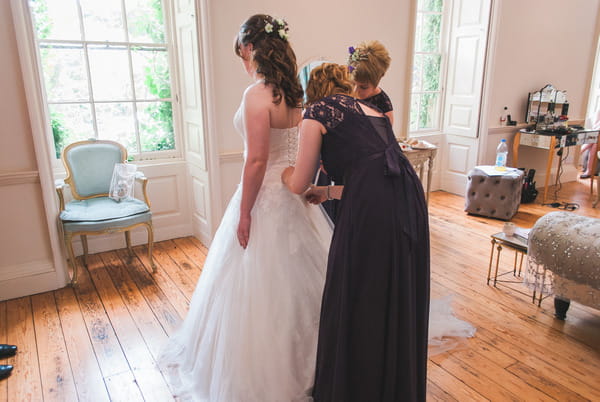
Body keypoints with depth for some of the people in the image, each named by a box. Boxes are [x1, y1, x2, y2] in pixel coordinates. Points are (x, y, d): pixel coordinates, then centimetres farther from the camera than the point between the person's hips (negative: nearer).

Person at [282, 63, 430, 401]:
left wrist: (284, 173, 31)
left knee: (357, 306, 11)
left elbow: (299, 184, 9)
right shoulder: (371, 110, 27)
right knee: (399, 302, 22)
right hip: (409, 199, 8)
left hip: (372, 210, -8)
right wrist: (328, 192, 39)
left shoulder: (318, 111, 7)